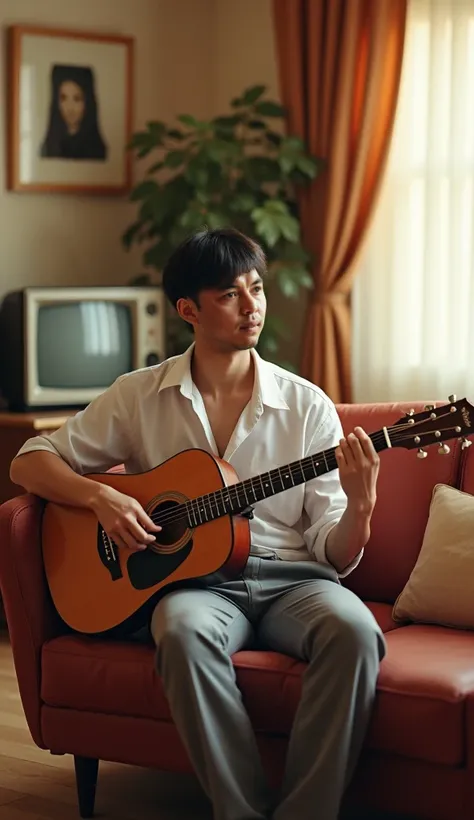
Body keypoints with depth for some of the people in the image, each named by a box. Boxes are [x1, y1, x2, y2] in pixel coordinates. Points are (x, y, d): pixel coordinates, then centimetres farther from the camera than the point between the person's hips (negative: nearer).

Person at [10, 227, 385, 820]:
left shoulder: (307, 406, 5)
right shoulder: (140, 395, 6)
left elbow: (335, 556, 4)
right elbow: (30, 462, 8)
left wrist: (360, 506, -20)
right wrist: (101, 497, -11)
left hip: (290, 580, 1)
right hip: (196, 577, -1)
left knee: (353, 630, -33)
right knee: (183, 631, -37)